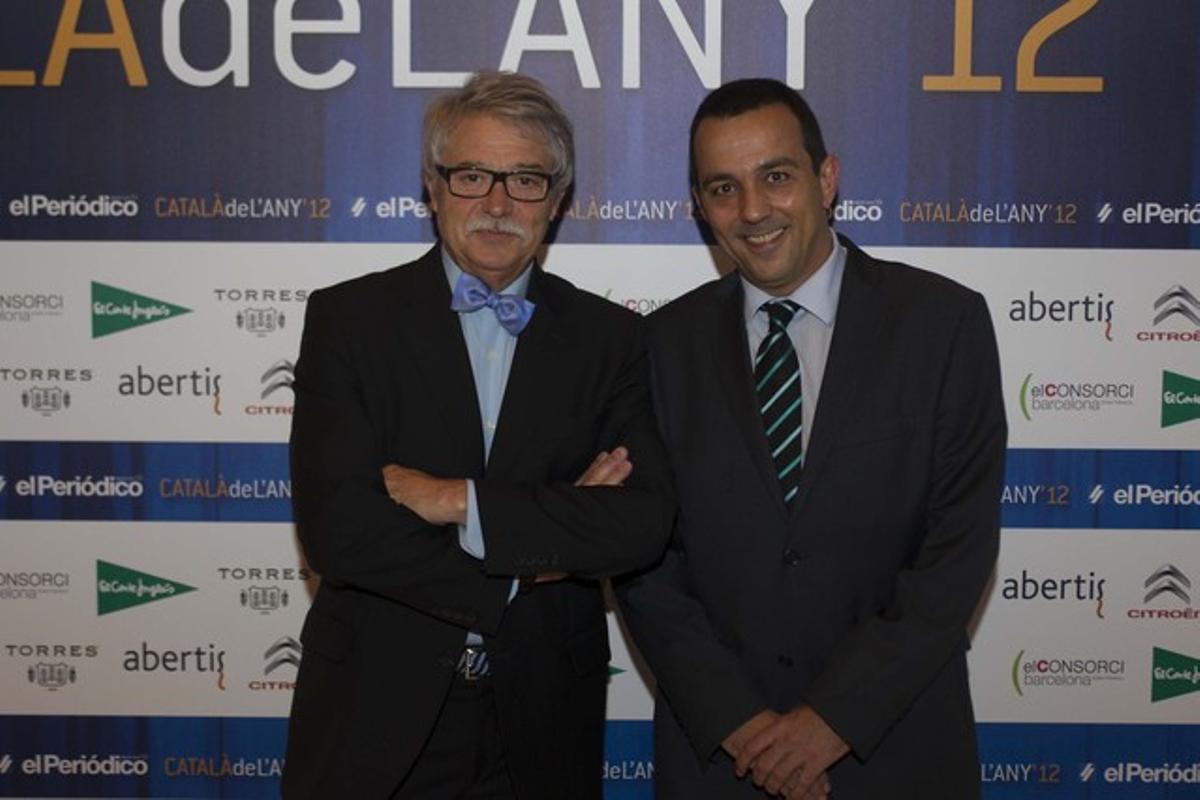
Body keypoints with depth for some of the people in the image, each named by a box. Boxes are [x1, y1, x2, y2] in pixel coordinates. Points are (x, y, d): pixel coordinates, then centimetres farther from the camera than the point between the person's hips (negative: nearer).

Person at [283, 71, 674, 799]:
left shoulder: (610, 338, 0)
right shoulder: (348, 318, -5)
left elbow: (646, 522, -12)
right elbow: (337, 528, -15)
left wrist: (461, 501, -19)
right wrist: (547, 545, -14)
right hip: (373, 720, -1)